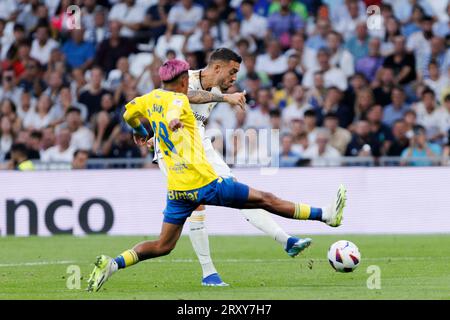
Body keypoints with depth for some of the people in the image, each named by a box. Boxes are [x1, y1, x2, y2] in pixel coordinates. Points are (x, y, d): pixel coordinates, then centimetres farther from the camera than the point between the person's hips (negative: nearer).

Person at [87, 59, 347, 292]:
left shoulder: (151, 98, 11)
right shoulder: (178, 99, -9)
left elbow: (129, 114, 28)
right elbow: (173, 112, -31)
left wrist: (140, 132, 45)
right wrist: (174, 121, -50)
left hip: (176, 189, 7)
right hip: (204, 183, -7)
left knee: (163, 246, 10)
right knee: (264, 200, 3)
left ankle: (113, 263, -9)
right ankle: (325, 215, 12)